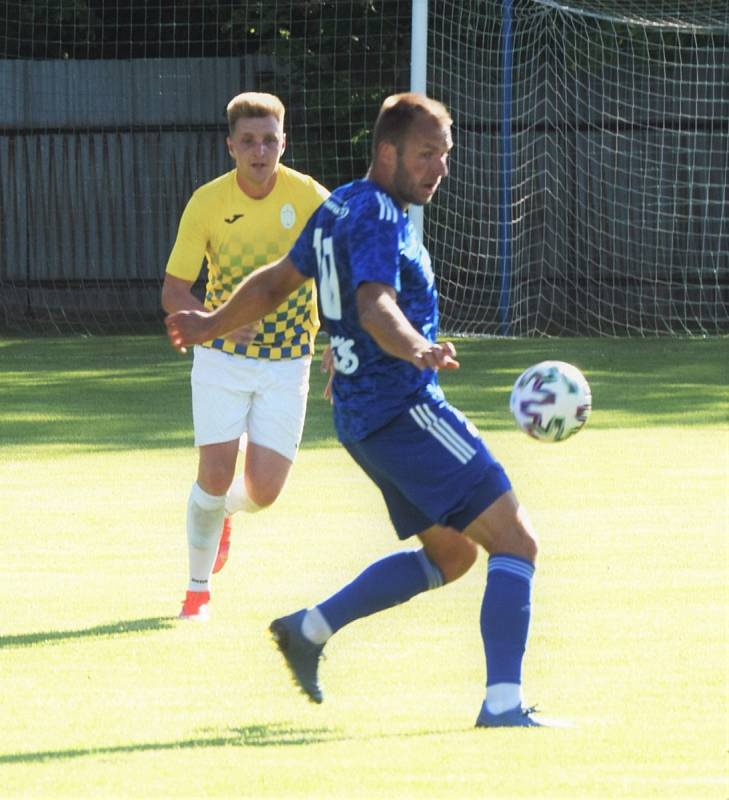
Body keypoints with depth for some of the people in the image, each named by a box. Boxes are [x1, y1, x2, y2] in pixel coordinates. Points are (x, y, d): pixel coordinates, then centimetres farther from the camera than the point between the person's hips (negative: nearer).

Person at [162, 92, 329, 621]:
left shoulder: (311, 198, -10)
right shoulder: (208, 203, -10)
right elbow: (174, 290, -5)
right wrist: (213, 321, -25)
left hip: (288, 362, 1)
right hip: (222, 359, 0)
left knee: (263, 491, -6)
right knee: (216, 474, -9)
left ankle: (222, 511, 33)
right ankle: (198, 586, 14)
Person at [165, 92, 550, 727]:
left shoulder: (338, 209, 16)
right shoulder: (377, 217, -14)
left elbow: (276, 281, 29)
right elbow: (375, 307, -31)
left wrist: (214, 325, 44)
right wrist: (416, 349, -50)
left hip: (364, 414, 10)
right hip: (406, 409, -10)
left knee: (451, 553, 20)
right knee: (516, 541, -13)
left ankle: (311, 629, 18)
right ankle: (503, 705, -22)